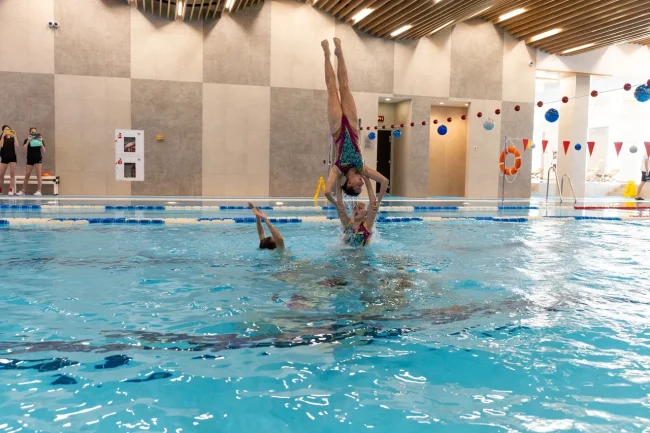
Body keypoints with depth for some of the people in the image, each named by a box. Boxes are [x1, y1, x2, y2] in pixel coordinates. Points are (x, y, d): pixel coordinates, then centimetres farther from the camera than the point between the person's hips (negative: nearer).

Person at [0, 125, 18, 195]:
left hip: (12, 157, 0)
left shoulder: (12, 138, 6)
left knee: (12, 174, -3)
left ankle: (11, 190, -2)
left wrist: (14, 136, -14)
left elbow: (16, 146, -11)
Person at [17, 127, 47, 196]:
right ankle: (23, 191, 9)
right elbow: (25, 148, -11)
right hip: (30, 159, 1)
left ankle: (39, 191, -4)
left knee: (39, 175, -5)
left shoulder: (40, 140, 4)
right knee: (27, 175, 4)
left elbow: (44, 151, -5)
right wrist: (28, 140, -20)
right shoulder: (27, 140, 6)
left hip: (38, 159, -1)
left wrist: (41, 142, -16)